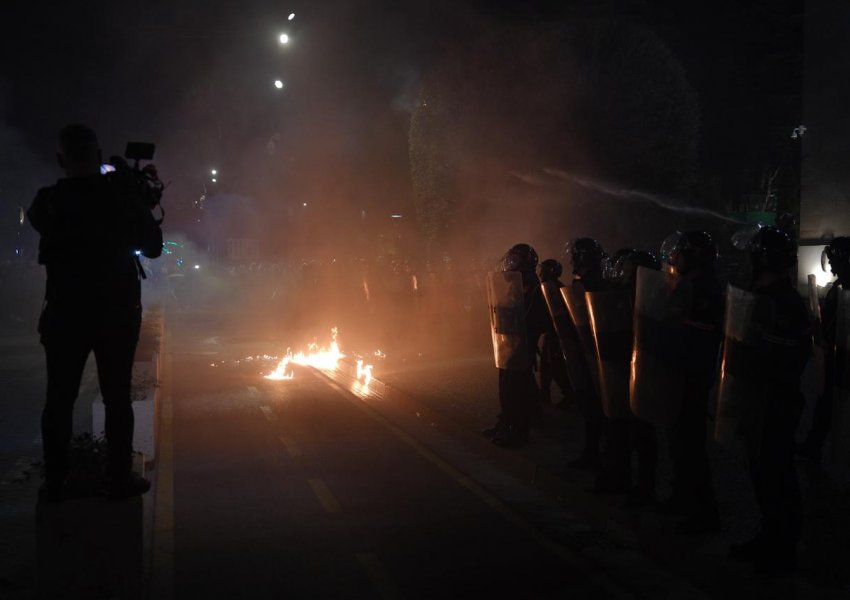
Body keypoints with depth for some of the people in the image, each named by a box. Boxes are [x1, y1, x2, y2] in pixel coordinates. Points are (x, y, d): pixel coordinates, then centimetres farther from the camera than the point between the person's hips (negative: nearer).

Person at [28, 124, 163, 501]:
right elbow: (153, 247, 0)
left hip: (65, 314, 1)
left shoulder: (49, 201, -6)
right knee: (117, 397, 6)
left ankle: (54, 482, 14)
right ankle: (119, 479, 11)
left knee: (60, 398, 9)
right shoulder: (122, 195, -9)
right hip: (118, 312, -1)